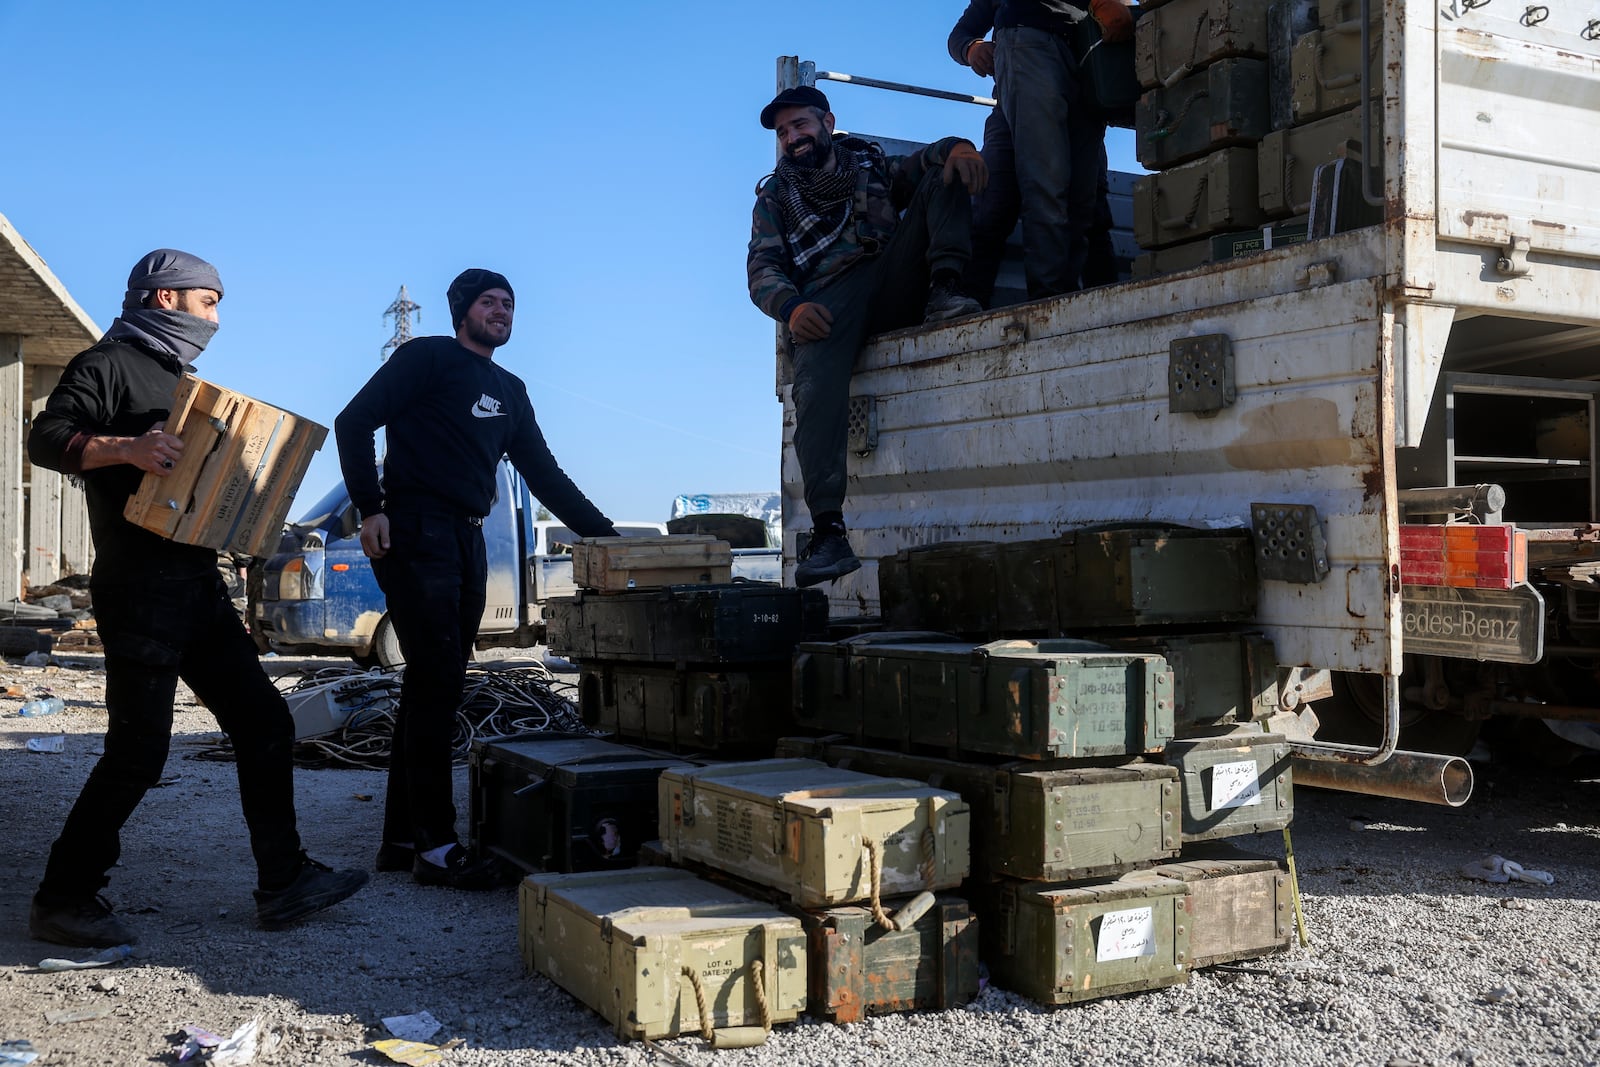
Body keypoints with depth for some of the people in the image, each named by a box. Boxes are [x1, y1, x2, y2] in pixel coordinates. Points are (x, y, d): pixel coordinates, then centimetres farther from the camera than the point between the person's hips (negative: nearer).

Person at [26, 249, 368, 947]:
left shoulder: (179, 379, 23)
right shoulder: (108, 365, -4)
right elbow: (46, 439, -17)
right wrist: (124, 448, -33)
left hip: (198, 584, 9)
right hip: (139, 590, -9)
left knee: (265, 724, 6)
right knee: (139, 751, -7)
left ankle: (282, 882, 12)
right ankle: (63, 900, 8)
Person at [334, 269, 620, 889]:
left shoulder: (509, 390, 23)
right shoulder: (428, 357, 3)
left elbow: (543, 474, 22)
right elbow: (354, 423, -4)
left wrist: (603, 533, 14)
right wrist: (370, 508, -14)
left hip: (467, 541, 8)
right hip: (416, 533, -7)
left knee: (433, 687, 7)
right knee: (437, 682, -12)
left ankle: (401, 838, 14)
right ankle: (435, 846, -10)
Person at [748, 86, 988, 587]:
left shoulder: (873, 167, 30)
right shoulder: (773, 197, 27)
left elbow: (927, 160, 13)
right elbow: (762, 270, 11)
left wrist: (957, 148, -15)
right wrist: (791, 306, -13)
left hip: (893, 282, 2)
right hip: (827, 298, -2)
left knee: (946, 177, -8)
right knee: (815, 386, -35)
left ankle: (945, 292, -30)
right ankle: (828, 531, -43)